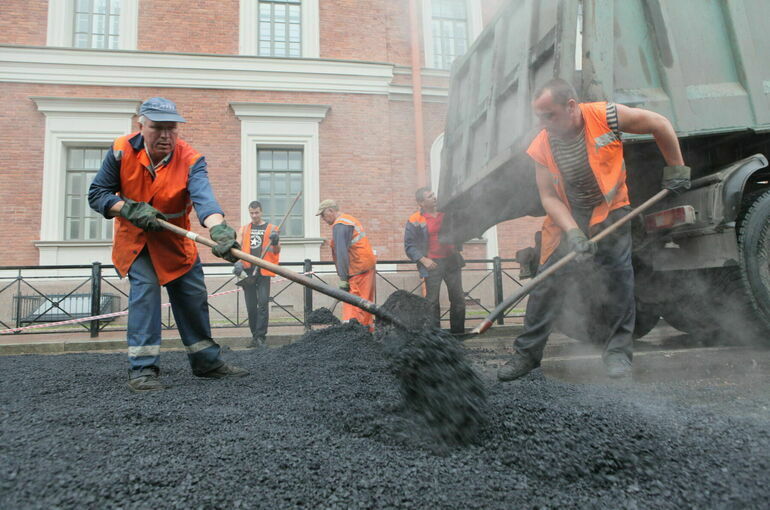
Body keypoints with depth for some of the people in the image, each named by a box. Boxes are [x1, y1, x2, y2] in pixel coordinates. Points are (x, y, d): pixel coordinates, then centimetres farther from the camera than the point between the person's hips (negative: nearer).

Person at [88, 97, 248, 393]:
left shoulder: (190, 160, -22)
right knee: (144, 287, -19)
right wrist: (131, 209, -27)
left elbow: (203, 198, -41)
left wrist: (219, 229, -60)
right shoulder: (121, 151, -16)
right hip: (134, 238, -1)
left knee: (193, 296, 5)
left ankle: (206, 362, 22)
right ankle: (142, 369, -9)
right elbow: (97, 195, -9)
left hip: (175, 240, 1)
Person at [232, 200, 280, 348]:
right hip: (247, 271, 3)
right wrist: (238, 263, -7)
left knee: (263, 303, -10)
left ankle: (260, 337, -10)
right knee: (251, 305, 6)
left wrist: (275, 242, -18)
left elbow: (277, 251, 4)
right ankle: (254, 335, 15)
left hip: (263, 271, -3)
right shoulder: (244, 229, 16)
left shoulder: (270, 228, 7)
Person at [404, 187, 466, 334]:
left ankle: (458, 331, 18)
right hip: (432, 264, -5)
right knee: (432, 300, -2)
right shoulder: (415, 221, -4)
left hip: (452, 261, 5)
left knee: (458, 298, 7)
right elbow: (409, 245, -5)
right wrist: (423, 260, -16)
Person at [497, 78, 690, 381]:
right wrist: (573, 233, -25)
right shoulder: (541, 148, -12)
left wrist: (676, 169, 1)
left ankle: (617, 351, 2)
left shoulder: (605, 116, -18)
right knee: (547, 282, -4)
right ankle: (527, 353, 4)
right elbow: (549, 197, -12)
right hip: (567, 217, 1)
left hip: (609, 209, -1)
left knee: (619, 274, -13)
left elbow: (660, 125, -4)